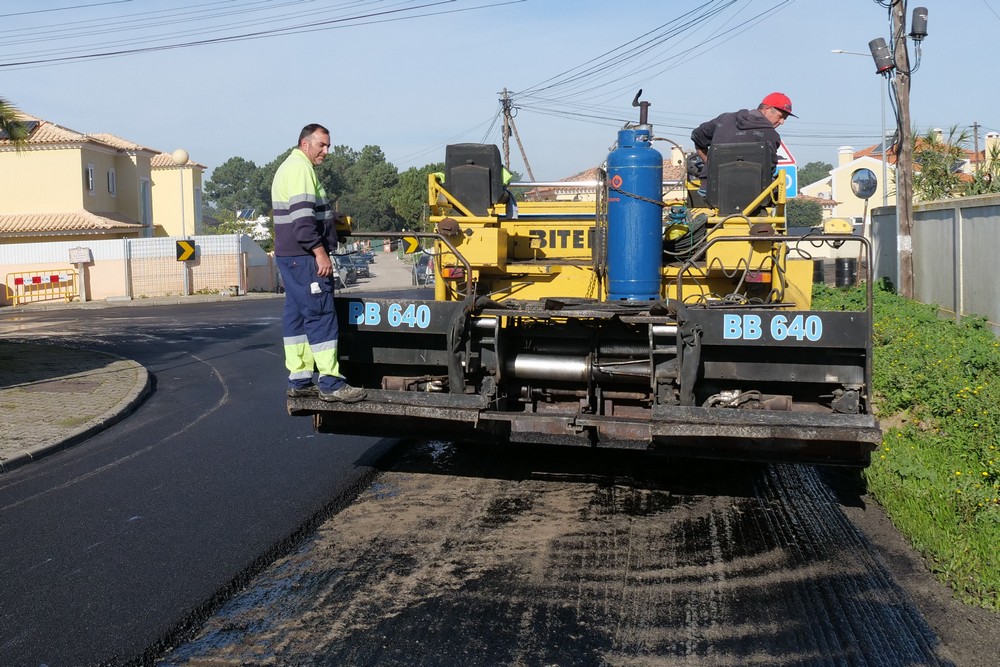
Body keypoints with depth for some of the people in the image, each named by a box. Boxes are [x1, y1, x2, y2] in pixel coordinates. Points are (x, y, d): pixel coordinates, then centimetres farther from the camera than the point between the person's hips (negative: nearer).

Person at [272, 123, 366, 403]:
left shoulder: (289, 167, 23)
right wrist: (320, 252, -24)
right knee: (321, 314, -10)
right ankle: (330, 383, -10)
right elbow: (302, 216, -22)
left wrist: (331, 218, 29)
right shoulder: (300, 167, -11)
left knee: (297, 315, 10)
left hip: (290, 256, 11)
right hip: (305, 257, -11)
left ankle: (299, 380, 13)